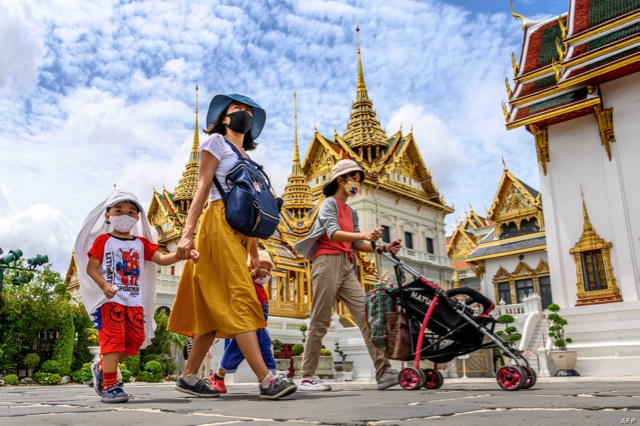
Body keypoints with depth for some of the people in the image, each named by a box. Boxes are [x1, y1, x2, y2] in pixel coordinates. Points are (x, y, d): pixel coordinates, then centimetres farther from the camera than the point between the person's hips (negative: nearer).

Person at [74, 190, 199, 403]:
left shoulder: (141, 243, 14)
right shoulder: (103, 240, 2)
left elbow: (161, 259, 4)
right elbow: (91, 268, -3)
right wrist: (104, 285, -21)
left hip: (135, 301, 5)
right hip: (111, 299, -5)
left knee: (135, 339, 3)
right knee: (113, 338, -10)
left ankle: (102, 367, 24)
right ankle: (109, 385, -5)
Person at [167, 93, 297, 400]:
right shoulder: (216, 142, 8)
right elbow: (202, 187, -4)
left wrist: (255, 256, 19)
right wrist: (187, 233, -15)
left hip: (239, 231, 7)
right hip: (219, 222, -7)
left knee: (217, 308, 4)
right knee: (240, 298, -16)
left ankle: (188, 377, 11)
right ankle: (266, 380, -21)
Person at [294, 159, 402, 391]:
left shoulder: (351, 212, 23)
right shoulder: (329, 203, -1)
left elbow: (356, 245, 15)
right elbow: (333, 233, -19)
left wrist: (384, 248, 1)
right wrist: (363, 235, -35)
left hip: (347, 267, 7)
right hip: (328, 262, -7)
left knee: (366, 315, -5)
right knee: (320, 321, -5)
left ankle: (383, 371, -8)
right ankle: (308, 377, 2)